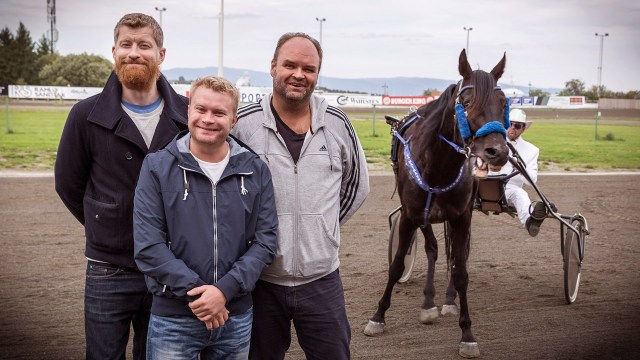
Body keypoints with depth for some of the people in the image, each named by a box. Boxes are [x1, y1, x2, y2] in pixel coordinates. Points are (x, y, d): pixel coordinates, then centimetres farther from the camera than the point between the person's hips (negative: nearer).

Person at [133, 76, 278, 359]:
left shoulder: (255, 171, 2)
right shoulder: (157, 166, -4)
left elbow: (265, 241, -2)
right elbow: (148, 246, -10)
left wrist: (225, 289, -15)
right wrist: (196, 293, -16)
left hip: (237, 319, 2)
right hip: (173, 319, -2)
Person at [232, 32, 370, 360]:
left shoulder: (338, 124, 1)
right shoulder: (242, 123, -7)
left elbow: (357, 186, 14)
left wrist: (323, 227, 10)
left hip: (322, 279, 2)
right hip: (259, 280, -2)